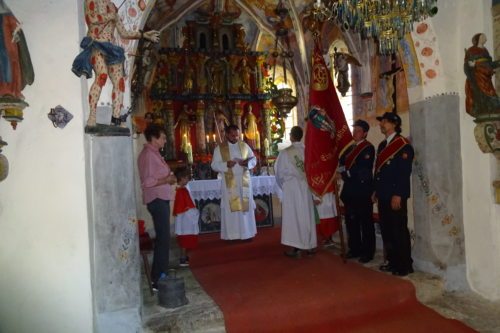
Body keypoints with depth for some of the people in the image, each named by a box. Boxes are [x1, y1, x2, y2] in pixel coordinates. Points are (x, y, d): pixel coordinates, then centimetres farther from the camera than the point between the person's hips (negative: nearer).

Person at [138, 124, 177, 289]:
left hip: (161, 199, 11)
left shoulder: (154, 153, 15)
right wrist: (167, 180, -14)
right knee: (163, 239, -8)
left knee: (163, 238, 17)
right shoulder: (148, 154, -15)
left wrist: (168, 178, 6)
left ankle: (160, 274, 29)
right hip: (157, 200, -11)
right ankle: (158, 279, 0)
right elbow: (147, 182, -23)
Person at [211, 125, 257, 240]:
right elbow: (214, 165, -4)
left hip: (244, 181, 3)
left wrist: (247, 162, -12)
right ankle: (232, 235, 5)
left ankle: (246, 233, 14)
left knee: (246, 206, 5)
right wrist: (226, 165, -22)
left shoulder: (244, 146, 8)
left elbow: (254, 159, 10)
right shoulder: (219, 148, 0)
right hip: (229, 182, -3)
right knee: (231, 208, -2)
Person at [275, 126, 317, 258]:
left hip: (291, 188, -3)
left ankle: (295, 248, 7)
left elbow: (279, 173, -2)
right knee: (307, 215, 13)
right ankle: (310, 245, 21)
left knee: (293, 216, 4)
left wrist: (283, 186, 15)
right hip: (307, 187, 4)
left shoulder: (285, 152, -11)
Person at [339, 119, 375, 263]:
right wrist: (343, 172, -7)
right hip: (350, 189, 7)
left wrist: (348, 172, -11)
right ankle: (354, 248, 23)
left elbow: (364, 170, -17)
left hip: (363, 190, -7)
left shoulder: (368, 148, -8)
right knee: (351, 221, 12)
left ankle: (368, 252, 12)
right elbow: (342, 163, 12)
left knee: (366, 222, 2)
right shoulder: (349, 147, 15)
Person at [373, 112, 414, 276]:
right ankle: (393, 261, 23)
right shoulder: (382, 145, 17)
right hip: (383, 195, 8)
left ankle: (405, 265, 10)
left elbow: (404, 172, -16)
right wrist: (376, 191, 16)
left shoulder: (403, 145, -9)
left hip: (395, 196, -8)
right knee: (386, 230, 12)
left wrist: (397, 195, -20)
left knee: (399, 230, -1)